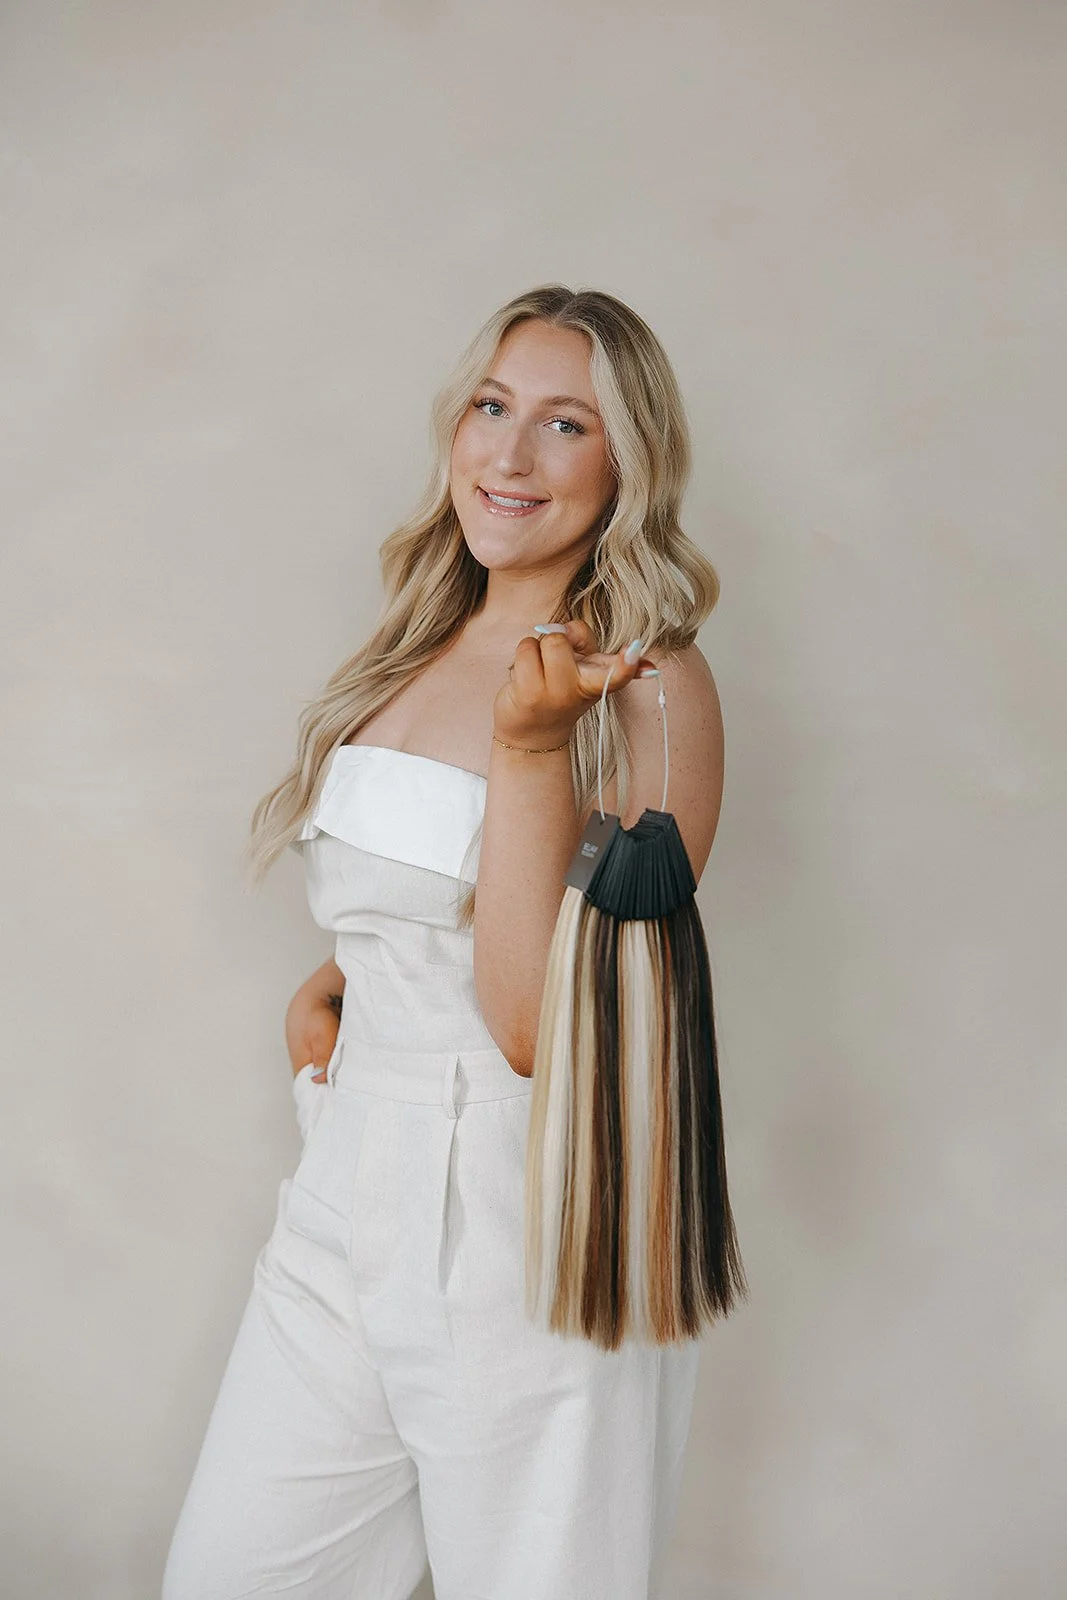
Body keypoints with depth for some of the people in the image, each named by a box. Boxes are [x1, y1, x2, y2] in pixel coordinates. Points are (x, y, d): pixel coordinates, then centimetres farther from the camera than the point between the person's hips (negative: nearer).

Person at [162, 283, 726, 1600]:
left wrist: (533, 748, -25)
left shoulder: (651, 688, -13)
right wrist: (318, 992, 3)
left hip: (531, 1236, -6)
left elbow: (545, 1027, -19)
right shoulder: (413, 656, 7)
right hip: (348, 1198, 7)